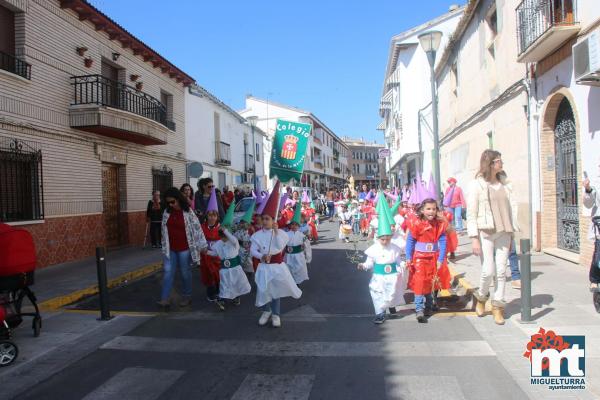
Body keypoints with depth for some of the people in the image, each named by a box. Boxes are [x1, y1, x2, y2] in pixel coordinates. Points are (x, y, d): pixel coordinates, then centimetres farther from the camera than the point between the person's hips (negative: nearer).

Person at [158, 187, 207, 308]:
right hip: (170, 248, 4)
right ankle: (164, 298, 5)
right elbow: (164, 229, 13)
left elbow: (197, 229, -9)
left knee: (185, 272, 8)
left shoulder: (188, 213, -10)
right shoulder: (167, 212, 3)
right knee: (167, 272, 2)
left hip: (184, 248, -4)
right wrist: (164, 246, 15)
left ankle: (186, 297, 22)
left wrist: (202, 246, -9)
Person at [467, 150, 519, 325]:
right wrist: (474, 238, -13)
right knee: (488, 271, -7)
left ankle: (498, 307, 16)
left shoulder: (504, 184, 11)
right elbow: (471, 214, -7)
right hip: (485, 233, -5)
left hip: (503, 232, 5)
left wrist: (512, 233, 10)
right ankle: (481, 297, 21)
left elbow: (511, 208, 14)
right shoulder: (477, 185, -5)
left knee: (501, 271, 4)